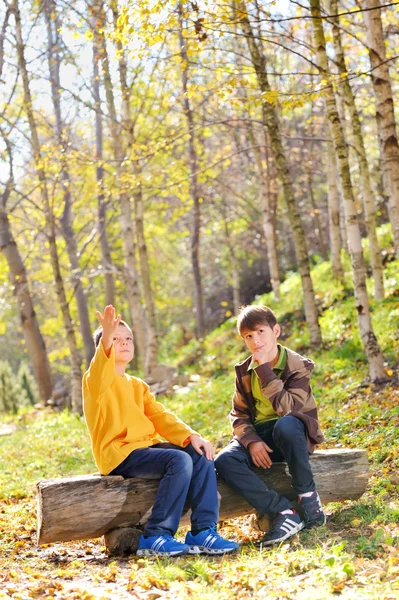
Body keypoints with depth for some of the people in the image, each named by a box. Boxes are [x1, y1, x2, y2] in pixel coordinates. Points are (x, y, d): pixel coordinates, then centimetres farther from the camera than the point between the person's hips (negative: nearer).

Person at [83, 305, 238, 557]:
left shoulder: (138, 386, 23)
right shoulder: (95, 381, 0)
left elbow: (160, 417, 13)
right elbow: (100, 376, -26)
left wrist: (191, 436, -5)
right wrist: (106, 339, -44)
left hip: (147, 446, 7)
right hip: (119, 454, -7)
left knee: (202, 456, -11)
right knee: (179, 461, -27)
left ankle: (203, 531, -13)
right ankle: (156, 537, -21)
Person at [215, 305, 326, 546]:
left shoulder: (298, 366, -9)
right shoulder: (244, 371, 7)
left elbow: (286, 408, -24)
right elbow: (239, 415, 5)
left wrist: (265, 370, -23)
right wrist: (251, 441, -16)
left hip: (293, 433, -4)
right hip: (259, 436, 4)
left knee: (285, 424, -42)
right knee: (224, 461, -27)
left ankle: (308, 497, -23)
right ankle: (284, 512, -31)